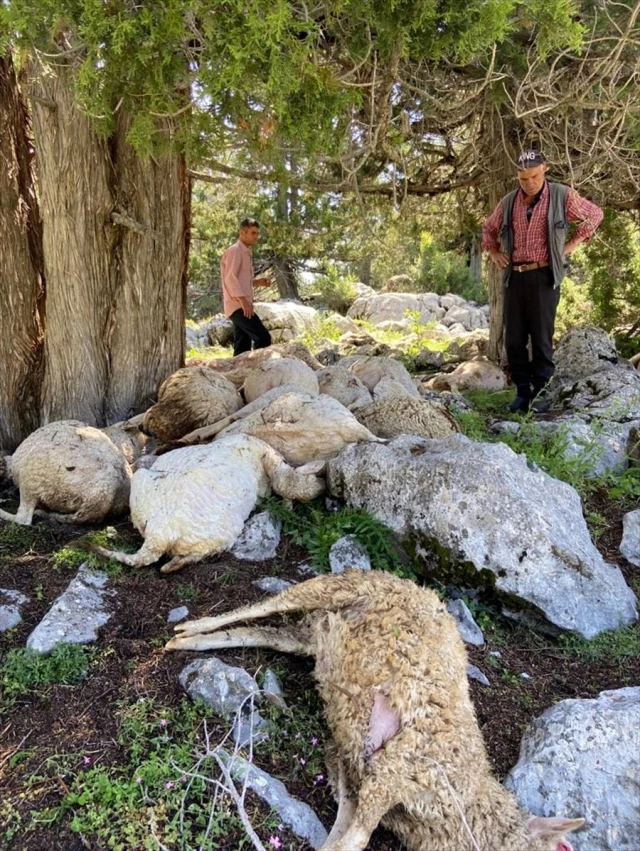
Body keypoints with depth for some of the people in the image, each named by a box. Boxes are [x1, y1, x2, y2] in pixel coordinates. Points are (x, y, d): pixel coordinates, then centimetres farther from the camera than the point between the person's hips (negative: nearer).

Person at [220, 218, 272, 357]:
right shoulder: (234, 251, -7)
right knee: (263, 337, -17)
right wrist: (243, 300, -25)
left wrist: (257, 282, 12)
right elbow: (231, 278, -18)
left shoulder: (245, 252, 23)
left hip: (242, 306, 10)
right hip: (238, 306, -10)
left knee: (242, 347, 6)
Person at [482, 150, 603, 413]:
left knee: (541, 338, -4)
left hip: (544, 276, -4)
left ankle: (540, 393, 2)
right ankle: (522, 392, 12)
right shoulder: (508, 202, 10)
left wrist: (573, 243, 5)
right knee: (513, 339, 3)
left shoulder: (562, 196, 0)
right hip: (514, 277, 4)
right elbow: (488, 229, 28)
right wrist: (493, 252, 13)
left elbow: (594, 214, 13)